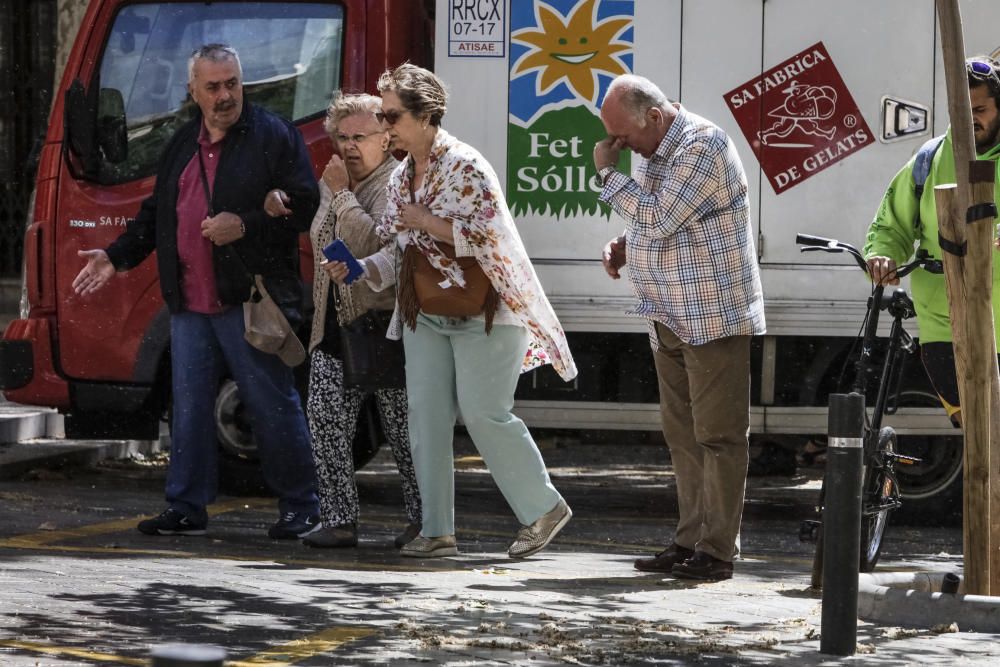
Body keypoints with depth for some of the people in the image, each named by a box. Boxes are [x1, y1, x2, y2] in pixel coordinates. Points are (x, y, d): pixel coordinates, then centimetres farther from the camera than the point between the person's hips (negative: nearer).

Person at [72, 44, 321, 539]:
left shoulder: (274, 137, -3)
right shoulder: (182, 145, 18)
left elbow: (304, 206, -9)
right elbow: (156, 214, 26)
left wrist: (244, 226, -19)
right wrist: (117, 256, 16)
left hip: (251, 300, -6)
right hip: (190, 304, 6)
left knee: (272, 406, -2)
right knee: (189, 407, 8)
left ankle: (301, 509, 6)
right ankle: (186, 509, 14)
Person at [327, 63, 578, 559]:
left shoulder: (465, 166, -13)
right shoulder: (401, 178, 11)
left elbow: (485, 235, -21)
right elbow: (397, 252, 15)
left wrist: (425, 220, -18)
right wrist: (359, 270, -3)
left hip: (483, 309, -8)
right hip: (425, 314, 8)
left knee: (483, 413, -10)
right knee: (426, 418, 0)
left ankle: (543, 508, 6)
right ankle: (437, 531, 3)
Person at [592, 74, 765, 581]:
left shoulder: (703, 147, -16)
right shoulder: (652, 151, 13)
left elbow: (658, 216, -23)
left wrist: (608, 173, -11)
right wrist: (623, 245, 6)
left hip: (714, 315, -9)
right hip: (669, 317, 9)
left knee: (718, 434, -7)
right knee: (682, 435, 11)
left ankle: (718, 549, -6)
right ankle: (690, 540, 16)